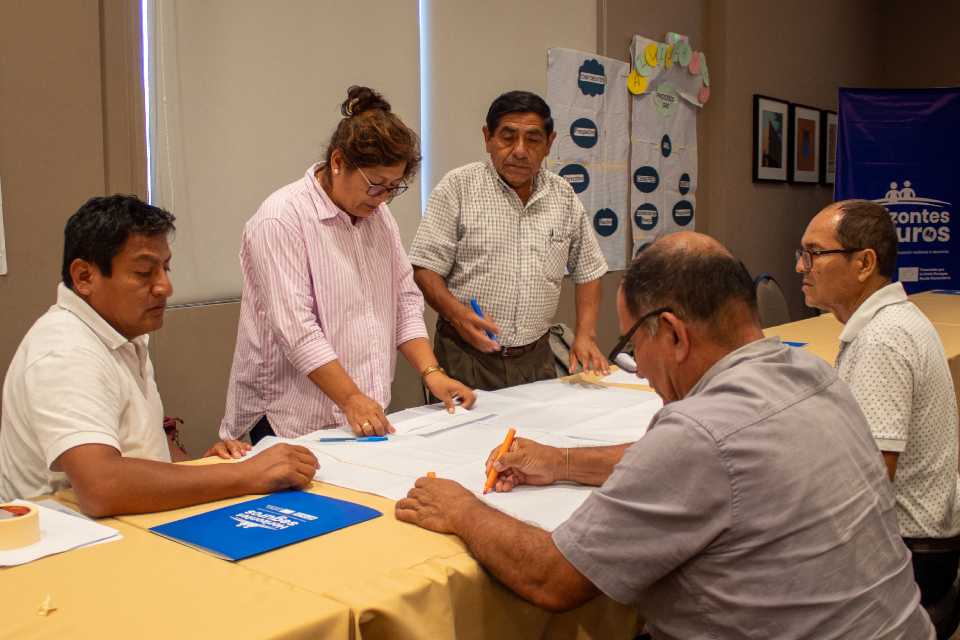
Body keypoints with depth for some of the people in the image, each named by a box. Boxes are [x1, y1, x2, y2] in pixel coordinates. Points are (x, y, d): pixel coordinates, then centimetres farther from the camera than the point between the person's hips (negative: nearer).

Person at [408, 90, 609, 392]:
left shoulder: (564, 196, 8)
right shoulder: (457, 187, -5)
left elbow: (587, 271, 15)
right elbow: (425, 268, -8)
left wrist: (585, 335, 4)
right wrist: (458, 314, -23)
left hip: (536, 357, 4)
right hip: (466, 357, -3)